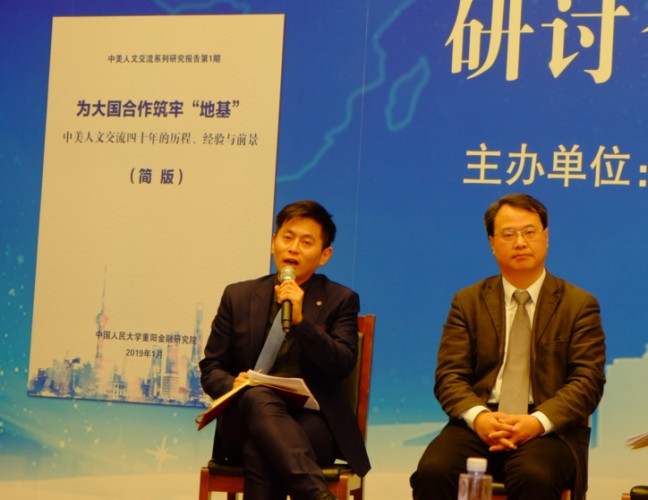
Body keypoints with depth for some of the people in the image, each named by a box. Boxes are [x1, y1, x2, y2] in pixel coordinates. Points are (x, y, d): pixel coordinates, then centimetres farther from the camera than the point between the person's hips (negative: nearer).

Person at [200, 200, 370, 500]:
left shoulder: (340, 300, 9)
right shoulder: (238, 296, 14)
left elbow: (343, 365, -5)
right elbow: (211, 369, 13)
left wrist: (300, 320, -18)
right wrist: (233, 385, -12)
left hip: (312, 422, -2)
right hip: (246, 421, 2)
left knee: (259, 452, -38)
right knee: (258, 396, -38)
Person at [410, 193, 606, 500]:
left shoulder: (580, 305, 9)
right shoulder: (468, 302, 14)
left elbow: (587, 381, 0)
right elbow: (450, 375, 6)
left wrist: (537, 422, -18)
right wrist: (478, 417, -16)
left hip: (549, 427, -1)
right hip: (480, 422, 2)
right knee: (432, 472, -29)